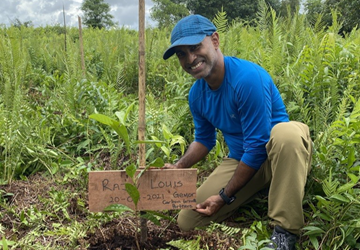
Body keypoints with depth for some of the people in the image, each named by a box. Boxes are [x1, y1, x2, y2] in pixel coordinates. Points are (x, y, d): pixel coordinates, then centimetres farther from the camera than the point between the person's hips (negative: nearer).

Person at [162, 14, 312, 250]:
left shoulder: (248, 77, -27)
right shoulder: (197, 94, -3)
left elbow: (258, 146, -25)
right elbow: (204, 140, 13)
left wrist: (225, 197, -19)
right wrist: (178, 167, -5)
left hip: (283, 154, -6)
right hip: (242, 160, 7)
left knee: (287, 131, -43)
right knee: (187, 221, -3)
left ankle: (285, 231, -27)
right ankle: (261, 193, 14)